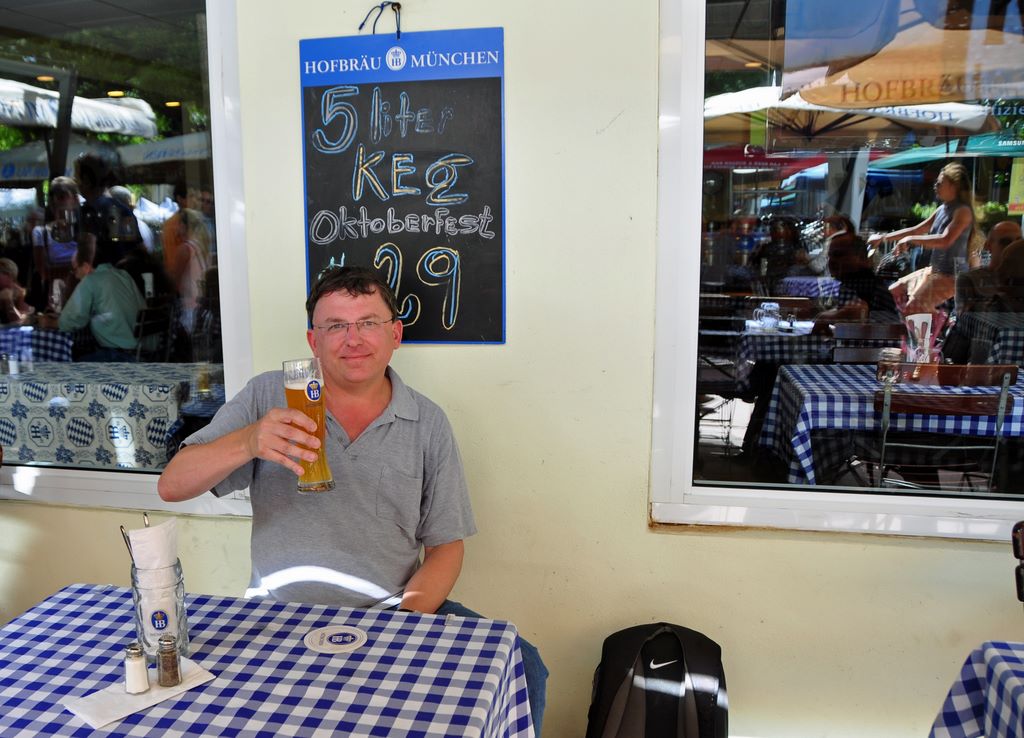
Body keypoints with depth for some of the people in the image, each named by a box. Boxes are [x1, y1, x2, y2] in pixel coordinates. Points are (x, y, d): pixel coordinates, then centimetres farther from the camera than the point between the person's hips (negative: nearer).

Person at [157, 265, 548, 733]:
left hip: (394, 610, 1)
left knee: (521, 669, -17)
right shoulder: (268, 396, 1)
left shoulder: (428, 423, 4)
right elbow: (172, 486, -3)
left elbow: (445, 547, 5)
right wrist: (248, 442, -22)